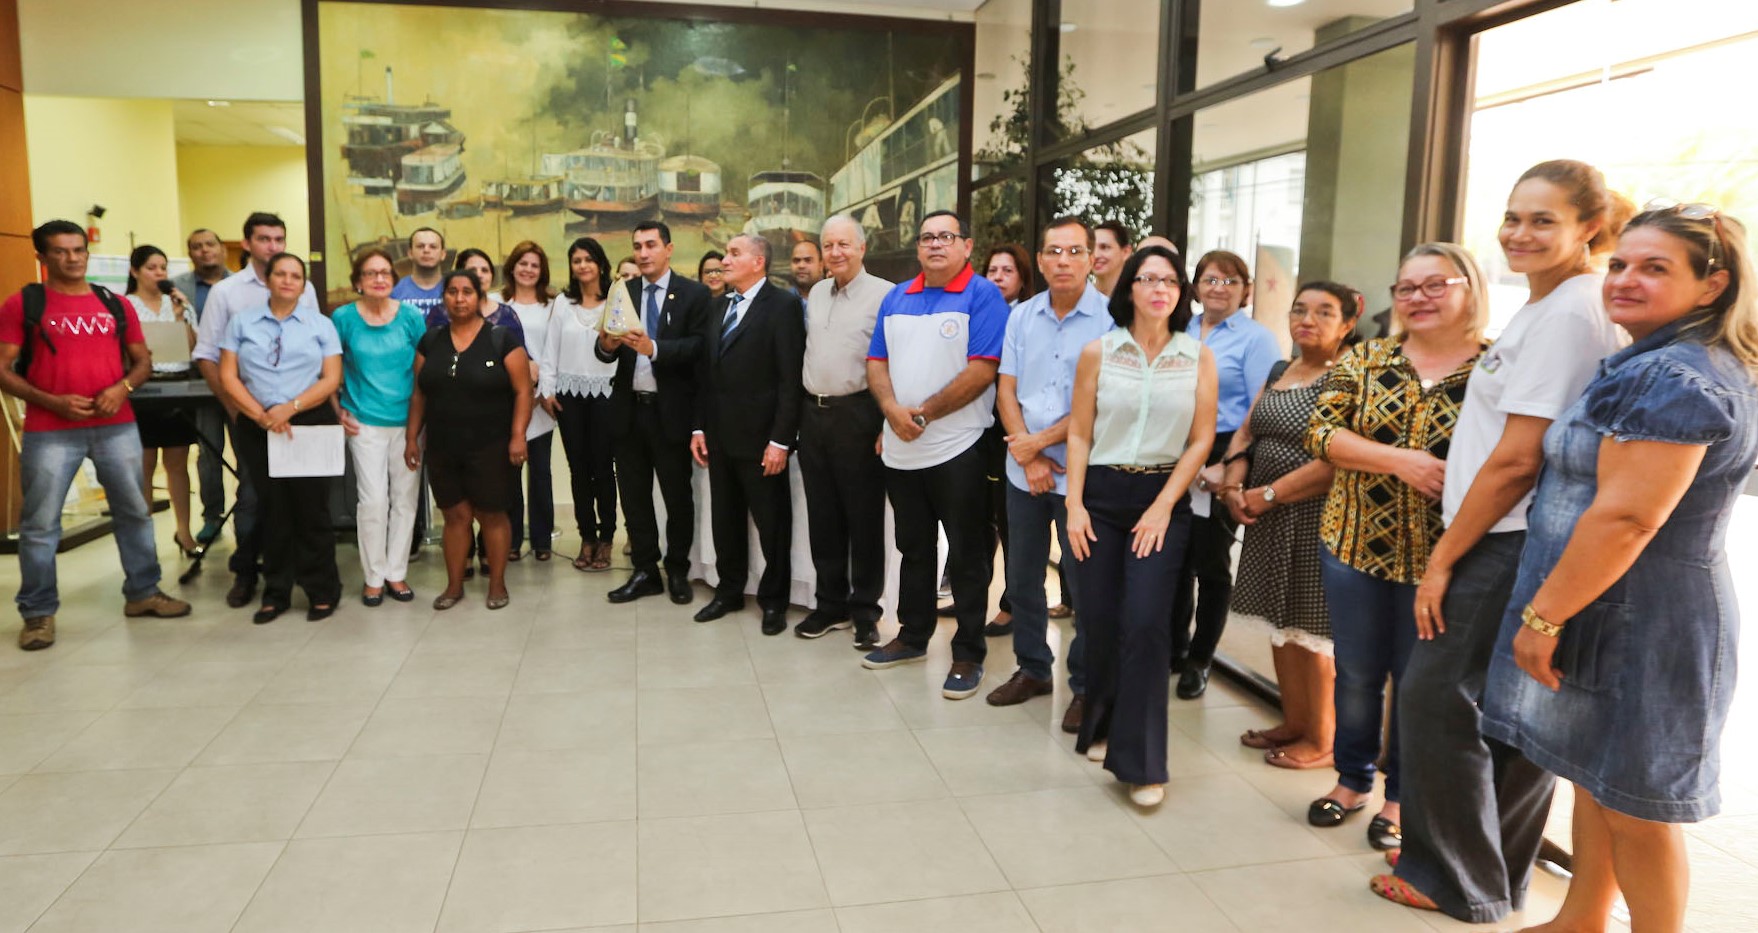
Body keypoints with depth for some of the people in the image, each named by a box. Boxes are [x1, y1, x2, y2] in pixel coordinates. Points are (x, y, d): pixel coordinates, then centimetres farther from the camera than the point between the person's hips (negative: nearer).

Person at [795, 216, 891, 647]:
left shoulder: (884, 294, -9)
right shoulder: (817, 292, 13)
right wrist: (806, 410, 15)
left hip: (857, 414, -6)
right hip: (813, 413, 7)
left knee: (864, 516, 3)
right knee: (822, 514, 12)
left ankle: (865, 609, 16)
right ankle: (830, 603, 25)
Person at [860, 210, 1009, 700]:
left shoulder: (982, 296, -6)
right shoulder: (896, 298, 12)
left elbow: (981, 371, -15)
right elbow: (877, 363, 9)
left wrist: (924, 413, -14)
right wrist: (893, 410, -10)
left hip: (956, 449, -6)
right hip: (900, 449, 6)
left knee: (966, 555, 3)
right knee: (913, 548, 18)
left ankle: (968, 653, 14)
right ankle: (913, 635, 32)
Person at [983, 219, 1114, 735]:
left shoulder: (1109, 319, -10)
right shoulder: (1022, 316, 7)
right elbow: (1007, 391, 6)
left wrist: (1037, 441, -11)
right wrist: (1027, 455, -7)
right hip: (1024, 472, 5)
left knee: (1087, 584, 3)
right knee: (1022, 578, 14)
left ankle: (1085, 686, 18)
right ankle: (1032, 668, 31)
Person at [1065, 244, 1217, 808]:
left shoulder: (1198, 358, 2)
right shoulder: (1098, 352, 1)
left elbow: (1201, 440, 1)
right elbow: (1079, 434, 1)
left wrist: (1164, 506, -6)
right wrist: (1074, 505, -6)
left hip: (1162, 499, -1)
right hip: (1100, 494, 1)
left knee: (1145, 622, -10)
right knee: (1098, 622, 4)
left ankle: (1140, 761, 1)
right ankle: (1102, 725, 29)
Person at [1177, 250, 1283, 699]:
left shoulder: (1256, 339, -5)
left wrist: (1230, 465, -19)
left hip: (1221, 460, -4)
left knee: (1210, 562, 4)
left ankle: (1198, 661, 20)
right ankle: (1174, 648, 29)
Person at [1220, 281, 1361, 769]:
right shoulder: (1278, 372, 13)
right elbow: (1246, 434, 13)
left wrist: (1266, 495, -18)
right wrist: (1234, 484, -6)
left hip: (1316, 519, -7)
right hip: (1269, 519, 7)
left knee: (1312, 632, 2)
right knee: (1280, 625, 14)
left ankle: (1322, 740, 17)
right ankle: (1294, 723, 28)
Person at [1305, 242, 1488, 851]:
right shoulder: (1363, 361, 3)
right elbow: (1322, 433, -6)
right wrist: (1400, 460, -18)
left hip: (1443, 558, -2)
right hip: (1357, 545, 2)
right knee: (1357, 674, 14)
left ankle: (1401, 797, 29)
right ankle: (1352, 779, 35)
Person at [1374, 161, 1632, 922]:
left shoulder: (1568, 312, -15)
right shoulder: (1546, 308, 14)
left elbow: (1516, 460, -19)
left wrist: (1443, 558, -13)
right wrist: (1452, 548, 15)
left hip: (1506, 546, -9)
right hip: (1509, 543, 9)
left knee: (1437, 701, -1)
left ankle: (1462, 882, 14)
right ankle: (1497, 875, 28)